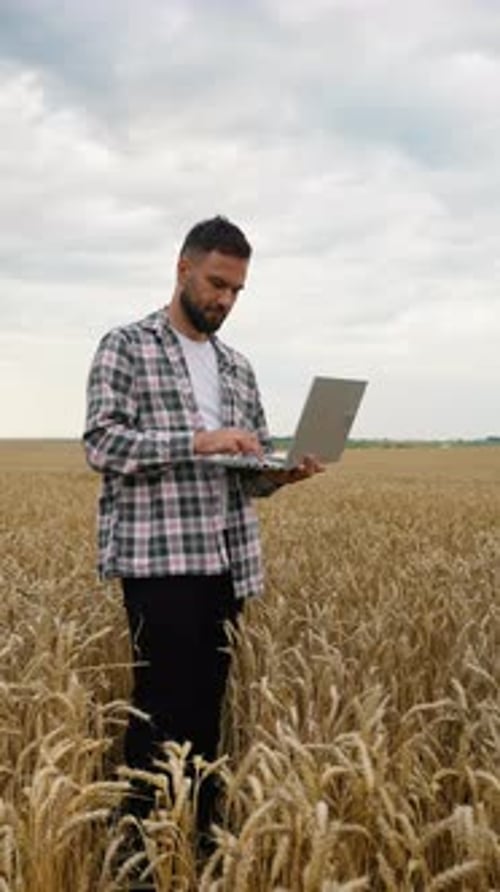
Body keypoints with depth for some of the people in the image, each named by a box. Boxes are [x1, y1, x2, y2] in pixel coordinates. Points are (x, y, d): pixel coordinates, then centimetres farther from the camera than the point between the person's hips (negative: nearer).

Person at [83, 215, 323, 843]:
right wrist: (197, 441, -20)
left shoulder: (237, 367, 18)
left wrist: (281, 472, -4)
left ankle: (199, 833, 20)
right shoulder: (126, 347, 0)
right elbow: (101, 443, -11)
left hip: (228, 563, 6)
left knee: (207, 704, 10)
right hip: (158, 560, -6)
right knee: (163, 706, -6)